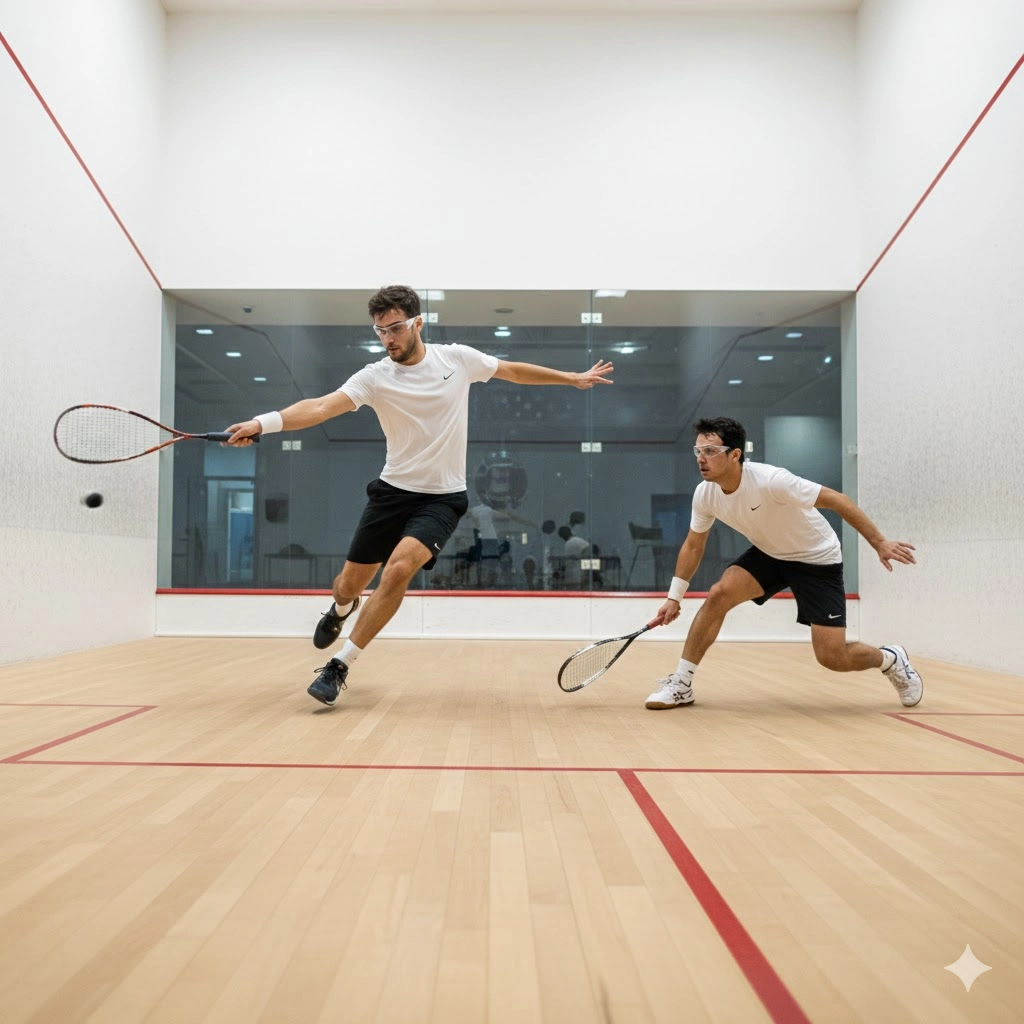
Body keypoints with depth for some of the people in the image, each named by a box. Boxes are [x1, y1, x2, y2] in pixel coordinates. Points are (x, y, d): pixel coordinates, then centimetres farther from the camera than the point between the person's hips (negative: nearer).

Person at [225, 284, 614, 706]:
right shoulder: (375, 377, -9)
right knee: (350, 583, 9)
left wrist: (573, 377, 18)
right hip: (393, 491, 1)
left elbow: (514, 371, 13)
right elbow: (322, 406, -24)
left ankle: (340, 666, -12)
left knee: (399, 567, -26)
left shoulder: (459, 358, -4)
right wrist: (262, 422, -41)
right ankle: (340, 610, 51)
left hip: (443, 498, -1)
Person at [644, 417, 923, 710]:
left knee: (832, 658, -10)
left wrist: (879, 542, -27)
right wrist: (673, 598, 0)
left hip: (817, 559, -5)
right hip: (768, 554, 5)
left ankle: (890, 659, 24)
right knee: (719, 594, -19)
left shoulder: (770, 480, -33)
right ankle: (681, 684, -10)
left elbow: (836, 500, -26)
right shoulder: (704, 494, -14)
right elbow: (693, 546, 2)